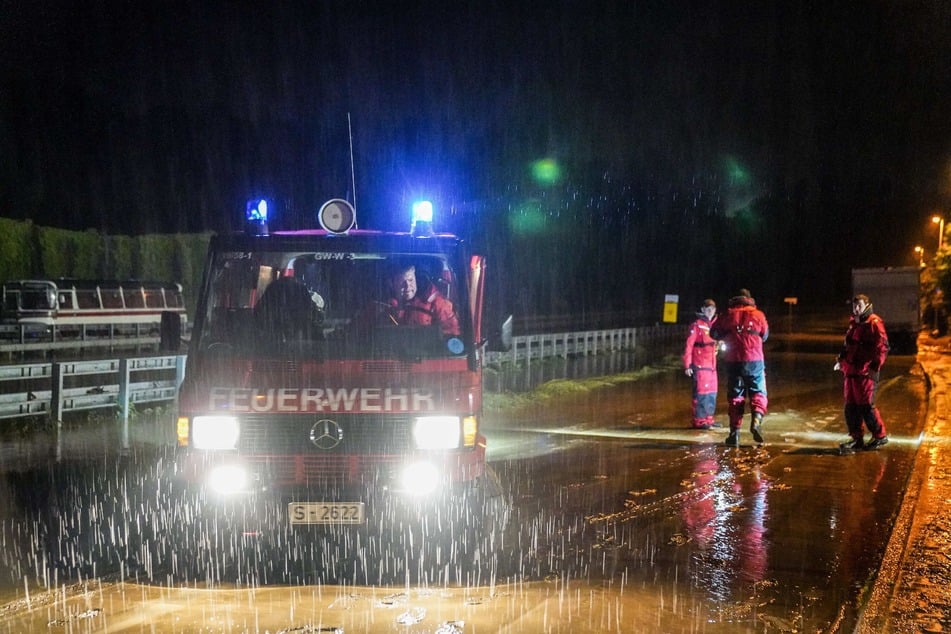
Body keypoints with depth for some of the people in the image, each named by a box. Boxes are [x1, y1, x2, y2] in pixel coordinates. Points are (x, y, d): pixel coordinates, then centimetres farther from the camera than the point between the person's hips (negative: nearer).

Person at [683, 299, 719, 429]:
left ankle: (708, 419, 19)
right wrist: (687, 365, -15)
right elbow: (688, 345, -12)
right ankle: (699, 421, -1)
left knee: (712, 393, 10)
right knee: (701, 392, -6)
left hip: (712, 365, 8)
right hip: (700, 366, -8)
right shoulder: (696, 325, -8)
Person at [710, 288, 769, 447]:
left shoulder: (727, 315, 1)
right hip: (754, 360, -1)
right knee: (758, 393, 10)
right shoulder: (758, 315, 2)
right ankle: (756, 419, -18)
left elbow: (714, 333, 3)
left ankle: (734, 433, 5)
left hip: (733, 361, 1)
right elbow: (765, 335, 12)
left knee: (735, 396, 9)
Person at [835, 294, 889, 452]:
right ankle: (857, 439, 14)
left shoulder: (874, 323, -8)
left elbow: (882, 347, -14)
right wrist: (841, 360, 18)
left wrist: (875, 366, -20)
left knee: (865, 406, -6)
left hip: (865, 372, -8)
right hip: (850, 371, 8)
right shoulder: (853, 323, 18)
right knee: (850, 406, 7)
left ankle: (880, 436, 7)